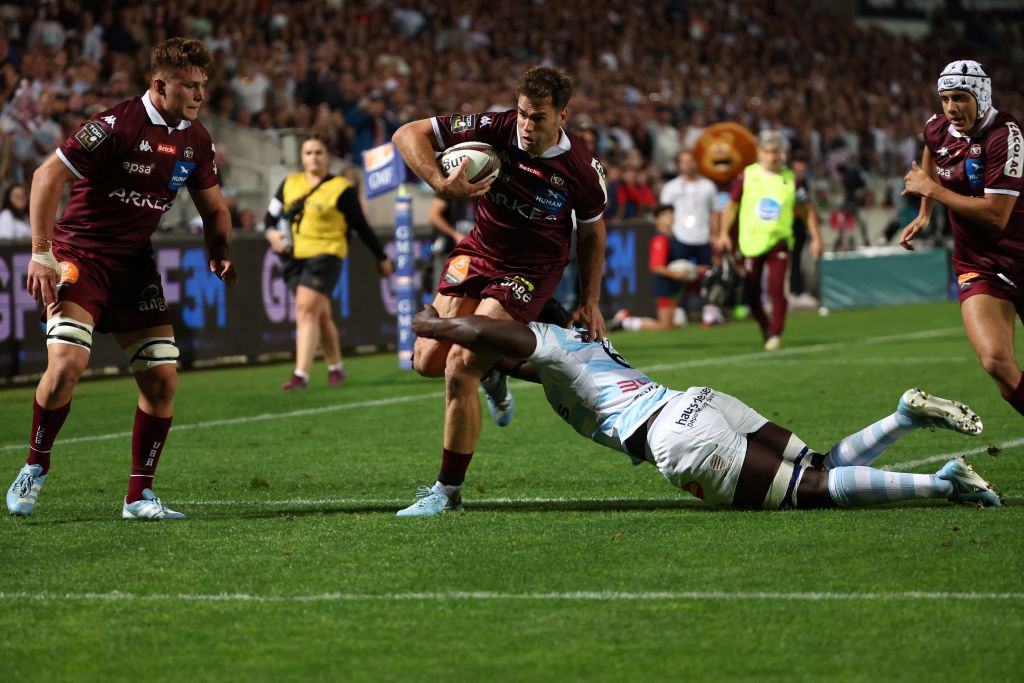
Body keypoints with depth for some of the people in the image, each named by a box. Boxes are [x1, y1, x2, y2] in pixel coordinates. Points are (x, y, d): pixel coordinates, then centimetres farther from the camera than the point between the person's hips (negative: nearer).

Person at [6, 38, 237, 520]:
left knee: (162, 377, -4)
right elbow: (47, 176, -18)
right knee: (67, 363, -22)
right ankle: (34, 469, 2)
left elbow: (213, 209, 17)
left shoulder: (195, 140, 3)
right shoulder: (116, 124, -18)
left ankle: (139, 496, 8)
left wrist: (219, 257, -3)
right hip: (80, 256, -6)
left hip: (136, 264, 6)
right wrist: (41, 254, -22)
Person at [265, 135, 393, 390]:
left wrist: (382, 258, 11)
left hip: (325, 254, -5)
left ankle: (301, 374, -21)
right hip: (295, 256, 5)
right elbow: (272, 214, 16)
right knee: (320, 315, 11)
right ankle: (336, 367, 28)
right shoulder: (289, 184, 11)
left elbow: (361, 226, 5)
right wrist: (272, 233, -6)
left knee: (306, 309, -18)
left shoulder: (341, 188, -2)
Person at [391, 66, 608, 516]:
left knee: (459, 369, -17)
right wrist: (441, 183, -30)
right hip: (478, 253, 4)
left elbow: (591, 232, 1)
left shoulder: (582, 169, -18)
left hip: (531, 272, -4)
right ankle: (493, 371, 35)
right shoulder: (494, 129, -18)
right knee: (427, 361, -1)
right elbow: (408, 134, -15)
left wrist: (589, 302, 2)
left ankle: (449, 490, -4)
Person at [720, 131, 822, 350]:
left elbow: (808, 208, 7)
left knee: (777, 289, -17)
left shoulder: (790, 179, 0)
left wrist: (816, 238, 2)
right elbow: (732, 204, 9)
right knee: (752, 293, 6)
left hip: (778, 242, -1)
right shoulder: (747, 176, 0)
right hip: (751, 241, 2)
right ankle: (765, 328, 28)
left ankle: (776, 335, -7)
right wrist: (724, 233, 2)